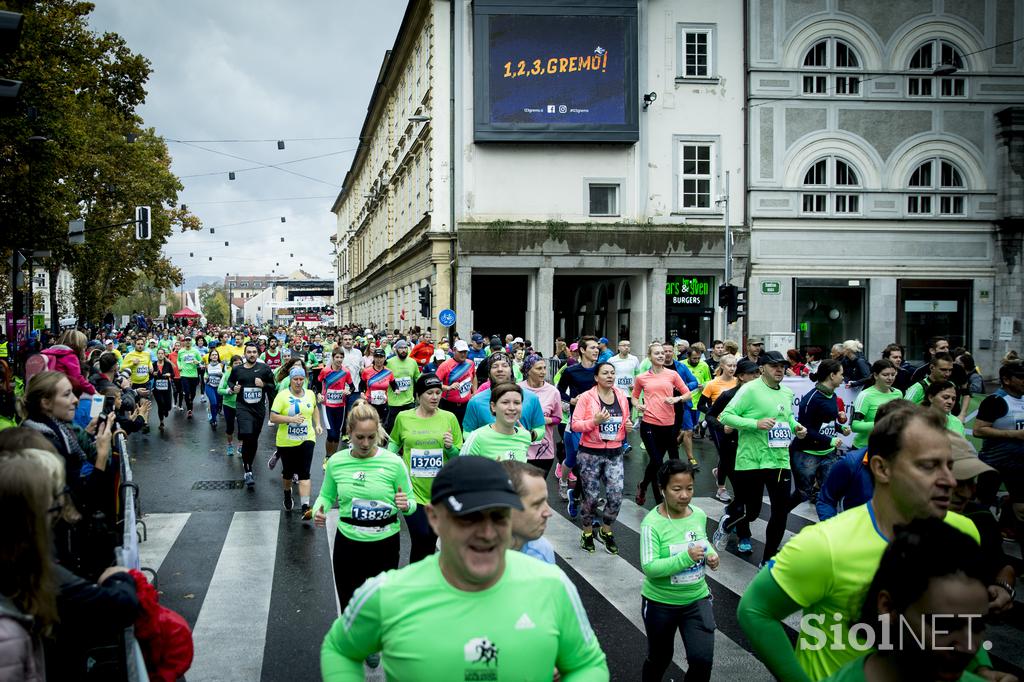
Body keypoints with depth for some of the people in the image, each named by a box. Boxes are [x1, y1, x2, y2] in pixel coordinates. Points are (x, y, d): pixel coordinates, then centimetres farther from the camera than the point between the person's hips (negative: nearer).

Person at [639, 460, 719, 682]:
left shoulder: (699, 515, -6)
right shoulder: (652, 523, -23)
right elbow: (649, 568, -28)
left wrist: (711, 554, -7)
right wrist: (686, 557, -36)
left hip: (697, 599, 4)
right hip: (660, 603, -3)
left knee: (702, 659, -4)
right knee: (659, 658, 17)